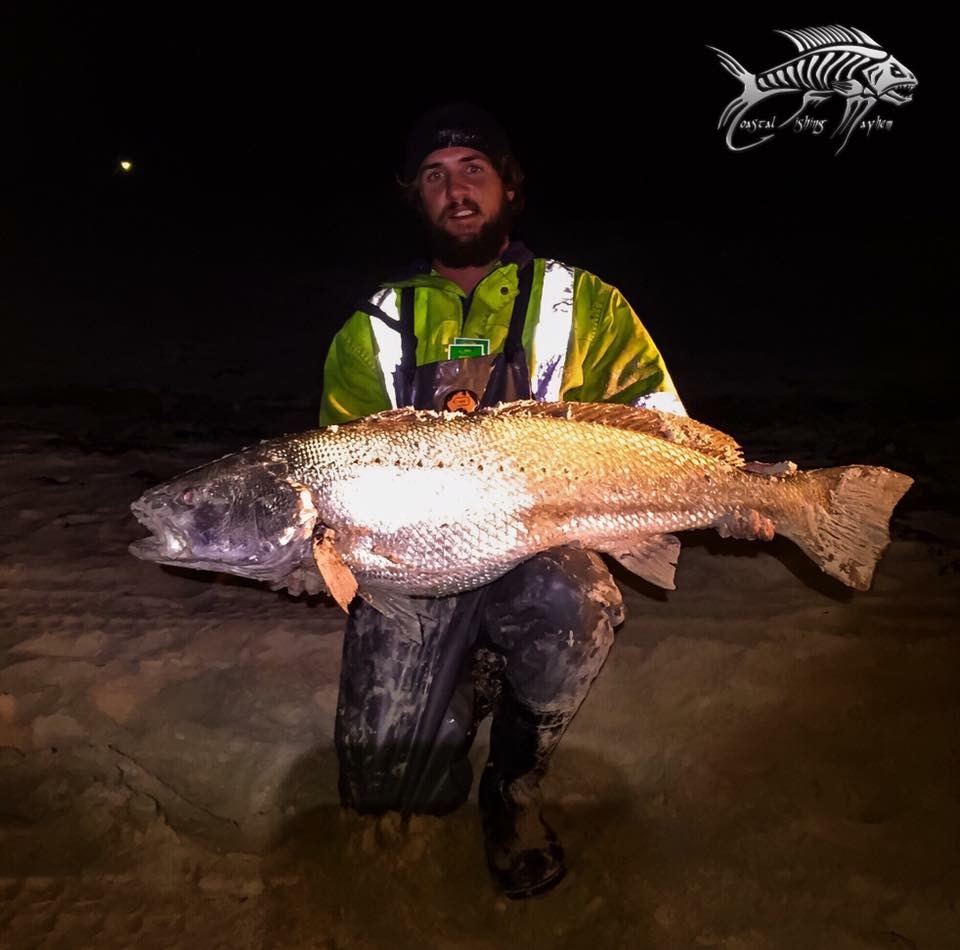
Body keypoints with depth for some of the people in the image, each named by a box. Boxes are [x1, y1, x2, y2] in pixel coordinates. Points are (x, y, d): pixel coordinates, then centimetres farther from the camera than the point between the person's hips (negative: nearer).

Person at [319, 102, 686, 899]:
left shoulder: (582, 304, 5)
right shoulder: (373, 330, 9)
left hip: (540, 549, -1)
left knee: (577, 605, -37)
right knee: (385, 783, -10)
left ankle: (515, 785, -4)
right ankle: (476, 682, 25)